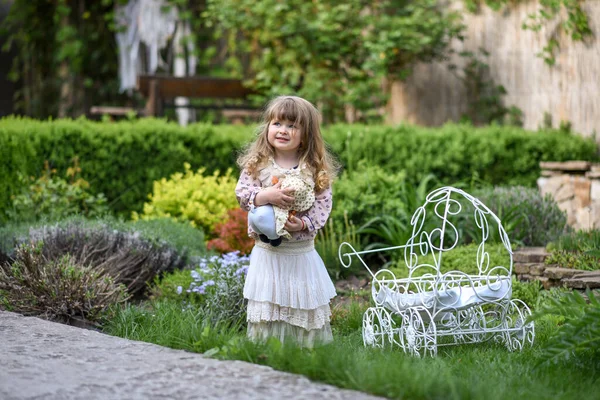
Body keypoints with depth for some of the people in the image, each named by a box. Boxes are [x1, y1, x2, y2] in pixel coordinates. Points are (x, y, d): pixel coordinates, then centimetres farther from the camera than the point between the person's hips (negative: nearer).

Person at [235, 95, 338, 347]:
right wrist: (267, 196, -25)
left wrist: (304, 224, -21)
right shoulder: (257, 164, -1)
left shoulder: (315, 168, -2)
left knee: (306, 306, 6)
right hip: (267, 252, 0)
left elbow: (323, 203, -5)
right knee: (267, 306, 3)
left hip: (302, 252, 0)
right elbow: (242, 192, -7)